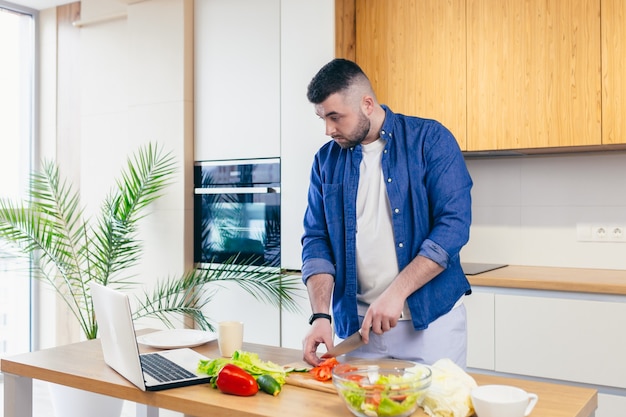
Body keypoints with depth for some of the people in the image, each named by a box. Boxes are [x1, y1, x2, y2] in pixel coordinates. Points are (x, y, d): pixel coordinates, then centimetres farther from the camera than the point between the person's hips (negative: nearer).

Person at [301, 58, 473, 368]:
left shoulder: (430, 139, -7)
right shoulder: (326, 159, 5)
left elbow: (454, 225, -14)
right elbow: (316, 240, 3)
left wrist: (396, 292, -20)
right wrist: (321, 315, -10)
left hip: (430, 318, -3)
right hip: (354, 323, 3)